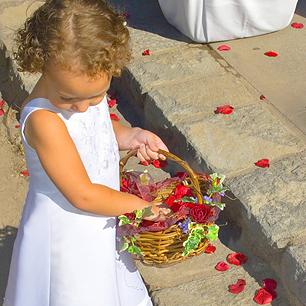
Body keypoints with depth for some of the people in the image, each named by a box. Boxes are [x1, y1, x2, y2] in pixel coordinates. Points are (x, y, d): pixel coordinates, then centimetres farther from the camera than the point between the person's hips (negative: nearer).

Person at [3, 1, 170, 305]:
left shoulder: (87, 86, -10)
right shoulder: (43, 120, -33)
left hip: (100, 222, 7)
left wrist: (131, 135, -7)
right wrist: (141, 205, -17)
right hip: (66, 237, -7)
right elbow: (82, 195, -27)